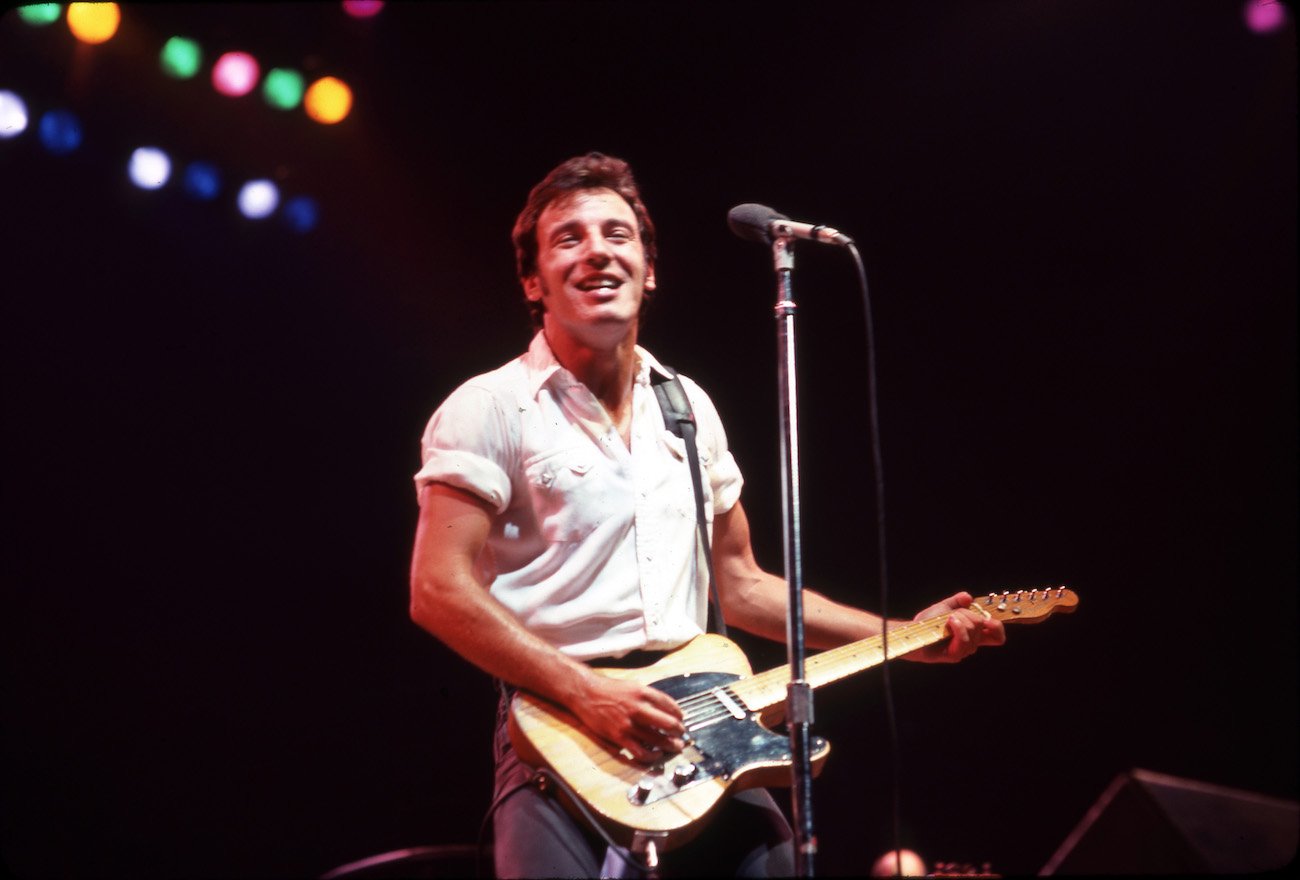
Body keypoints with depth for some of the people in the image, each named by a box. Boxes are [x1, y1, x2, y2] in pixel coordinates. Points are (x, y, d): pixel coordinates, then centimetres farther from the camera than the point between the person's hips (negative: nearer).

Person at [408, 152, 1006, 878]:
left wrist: (905, 637, 14)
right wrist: (585, 692, -18)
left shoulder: (689, 409, 16)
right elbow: (439, 590, -10)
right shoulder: (489, 410, -3)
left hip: (700, 725, 5)